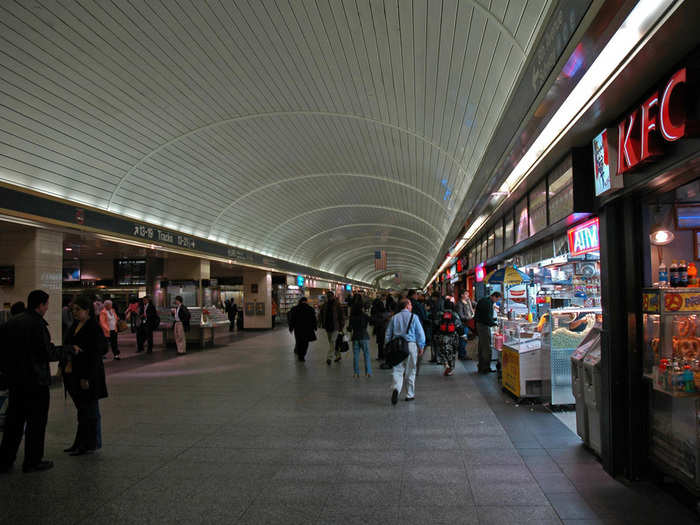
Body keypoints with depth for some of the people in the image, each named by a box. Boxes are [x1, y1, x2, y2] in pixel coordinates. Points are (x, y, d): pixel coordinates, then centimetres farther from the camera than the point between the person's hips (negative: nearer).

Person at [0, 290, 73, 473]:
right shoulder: (37, 324, -18)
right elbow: (49, 353, -17)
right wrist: (68, 350, -4)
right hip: (35, 381, -7)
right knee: (36, 422, 4)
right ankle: (32, 461, 12)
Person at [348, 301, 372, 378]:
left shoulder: (351, 317, -2)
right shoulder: (365, 316, -8)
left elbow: (349, 328, 1)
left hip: (355, 337, 2)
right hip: (364, 337, -2)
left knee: (355, 355, 8)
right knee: (366, 355, 5)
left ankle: (356, 373, 9)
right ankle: (368, 372, 2)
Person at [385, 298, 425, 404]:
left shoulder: (394, 318, 8)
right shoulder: (413, 317, -1)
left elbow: (388, 334, 10)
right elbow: (420, 333, -2)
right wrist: (421, 347, 6)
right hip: (411, 344, -2)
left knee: (397, 370, 2)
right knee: (410, 371, 9)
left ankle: (396, 388, -23)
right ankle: (410, 395, 17)